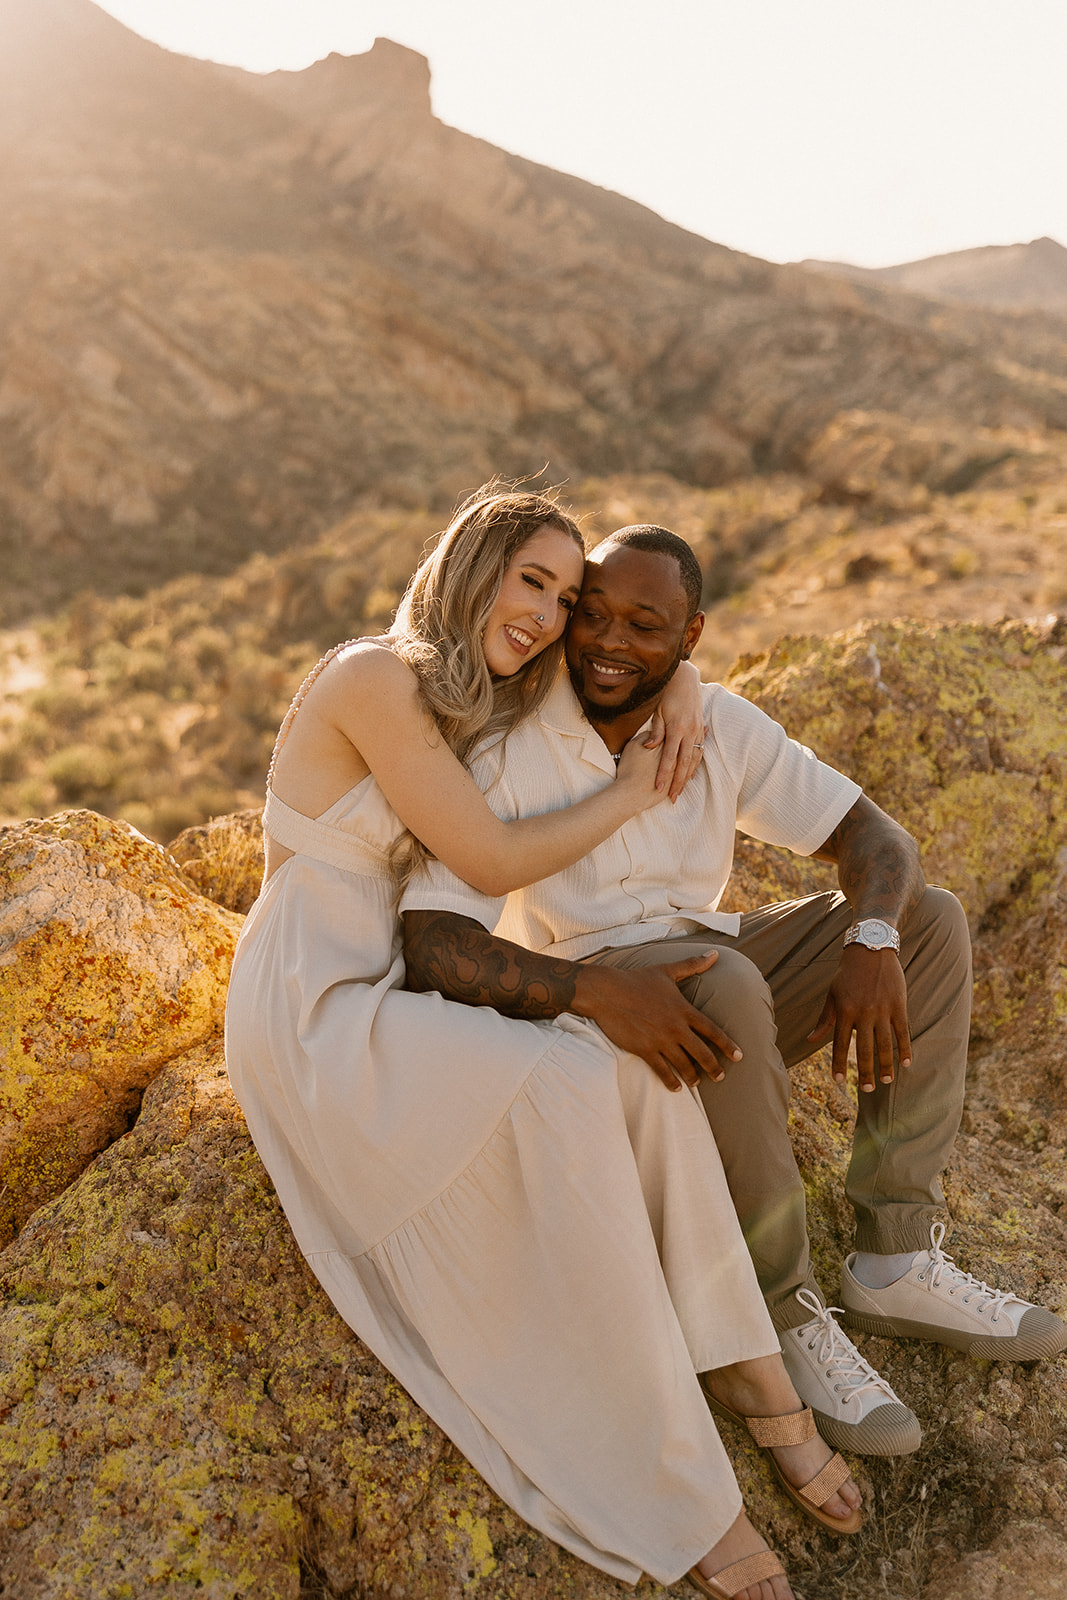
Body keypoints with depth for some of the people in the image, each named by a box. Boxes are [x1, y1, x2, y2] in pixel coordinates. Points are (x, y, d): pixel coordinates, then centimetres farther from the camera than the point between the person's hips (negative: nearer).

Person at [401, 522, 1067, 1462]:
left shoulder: (720, 726, -2)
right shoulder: (503, 751, -17)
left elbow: (876, 838, -3)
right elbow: (431, 946, -25)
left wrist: (873, 941, -26)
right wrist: (596, 988, -41)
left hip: (710, 976, 6)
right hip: (573, 1003, -6)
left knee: (932, 922, -6)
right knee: (723, 983, -37)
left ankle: (896, 1261, -9)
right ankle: (784, 1312, -19)